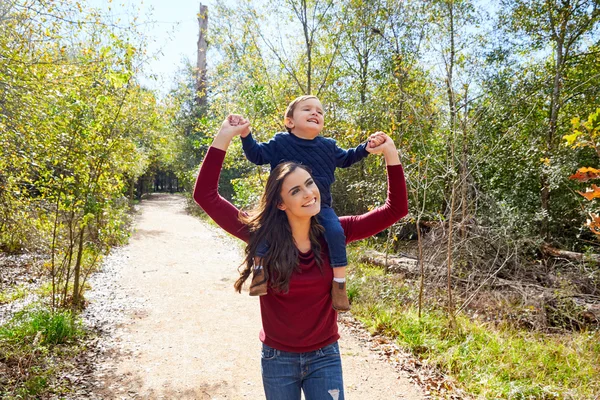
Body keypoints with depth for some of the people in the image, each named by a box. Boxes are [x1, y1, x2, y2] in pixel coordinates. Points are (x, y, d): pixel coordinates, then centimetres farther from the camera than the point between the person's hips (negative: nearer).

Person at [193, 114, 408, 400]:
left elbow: (395, 209, -10)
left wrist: (390, 154, -20)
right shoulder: (262, 235, -15)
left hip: (325, 357, 1)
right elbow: (205, 195, -17)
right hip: (277, 359, 0)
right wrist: (223, 138, -22)